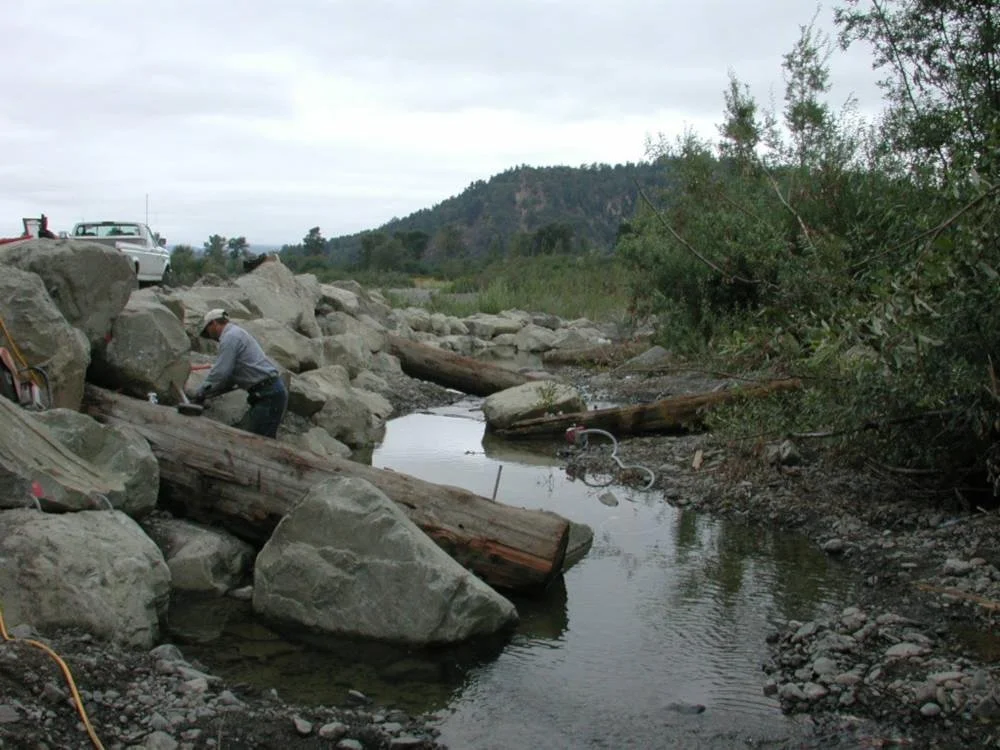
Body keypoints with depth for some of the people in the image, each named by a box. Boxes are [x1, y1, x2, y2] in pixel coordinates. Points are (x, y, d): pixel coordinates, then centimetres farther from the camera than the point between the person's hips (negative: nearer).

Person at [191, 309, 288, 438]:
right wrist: (205, 393, 18)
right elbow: (230, 378, 24)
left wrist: (200, 393, -1)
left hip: (268, 394, -10)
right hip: (271, 390, 10)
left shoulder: (229, 337, -8)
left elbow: (220, 373, -14)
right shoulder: (236, 333, 24)